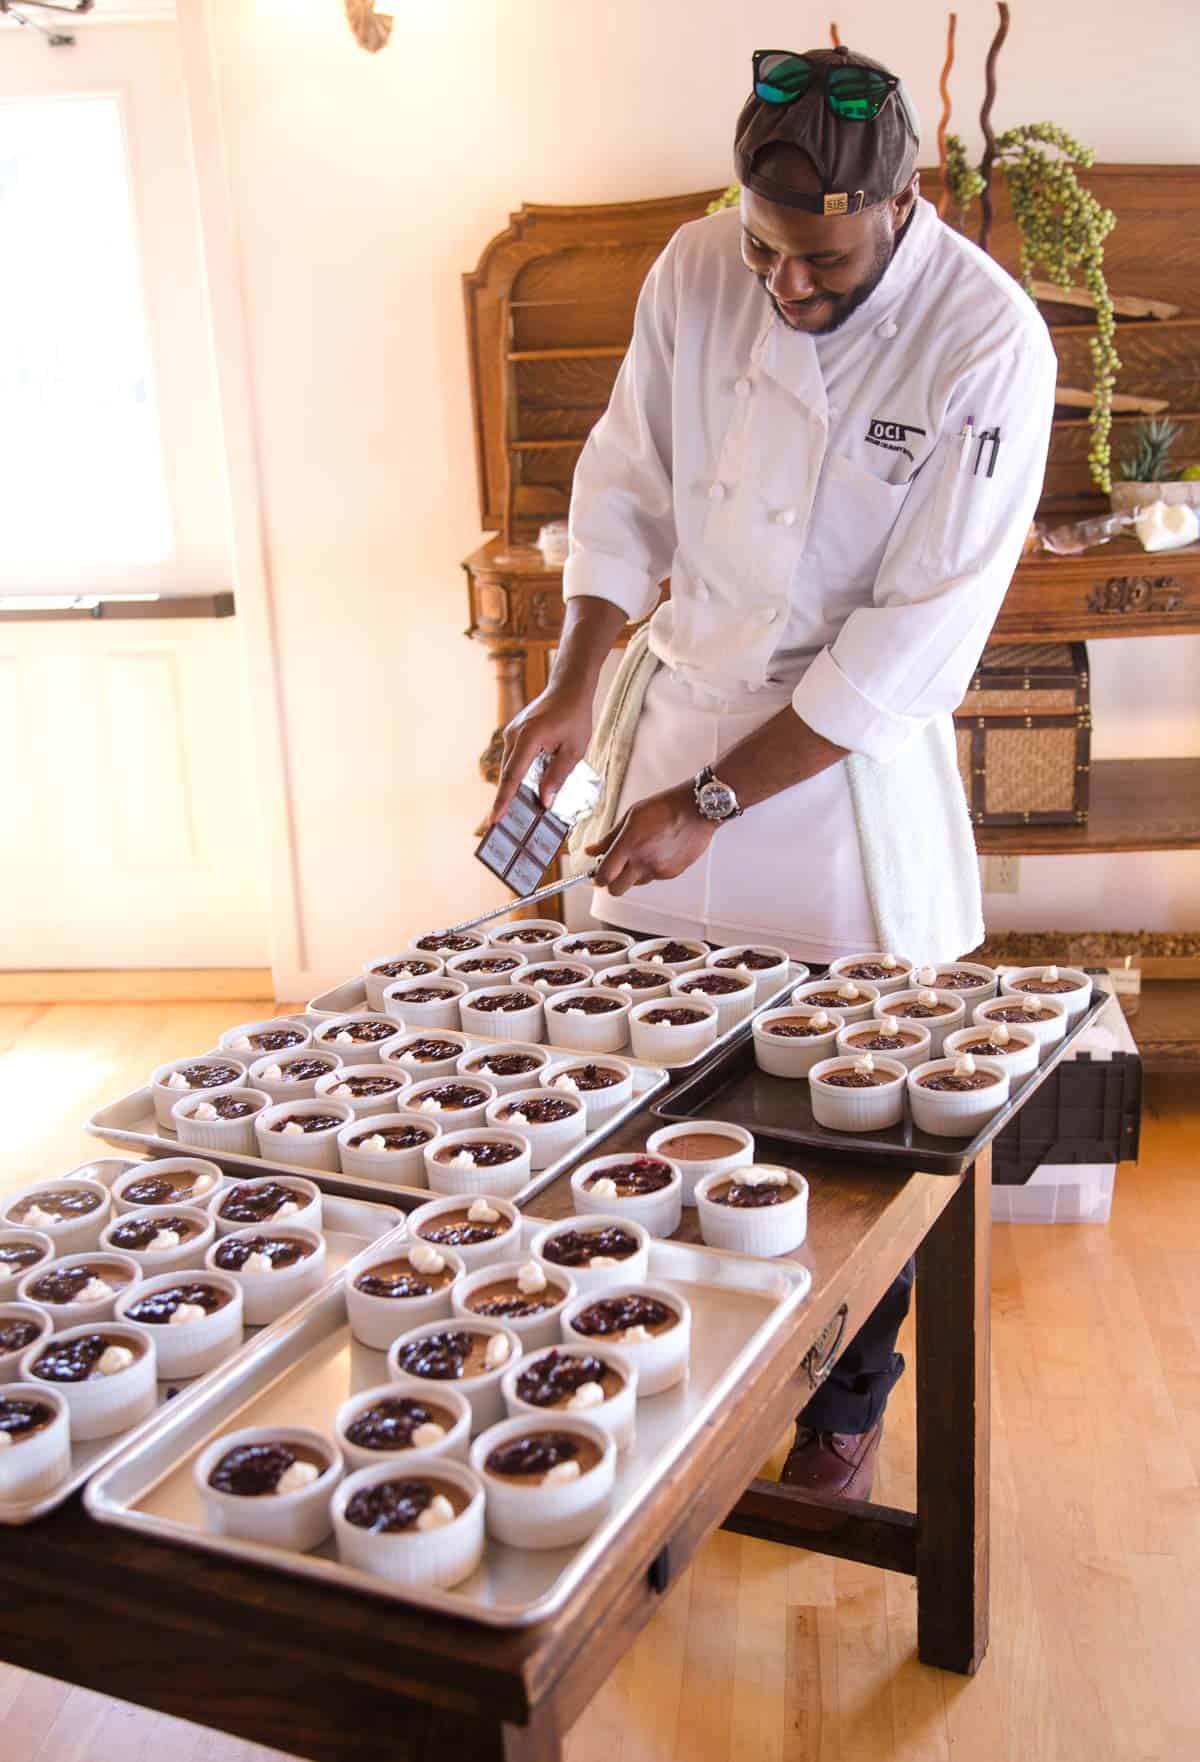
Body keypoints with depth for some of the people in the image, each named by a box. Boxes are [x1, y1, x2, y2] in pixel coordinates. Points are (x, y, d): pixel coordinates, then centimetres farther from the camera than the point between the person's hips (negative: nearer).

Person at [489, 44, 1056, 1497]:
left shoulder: (987, 344, -19)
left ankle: (845, 1406, 29)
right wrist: (573, 690, -9)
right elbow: (628, 490, 4)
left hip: (850, 749, -3)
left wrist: (711, 804, -20)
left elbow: (917, 635, -20)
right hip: (681, 697, 4)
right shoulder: (697, 272, -6)